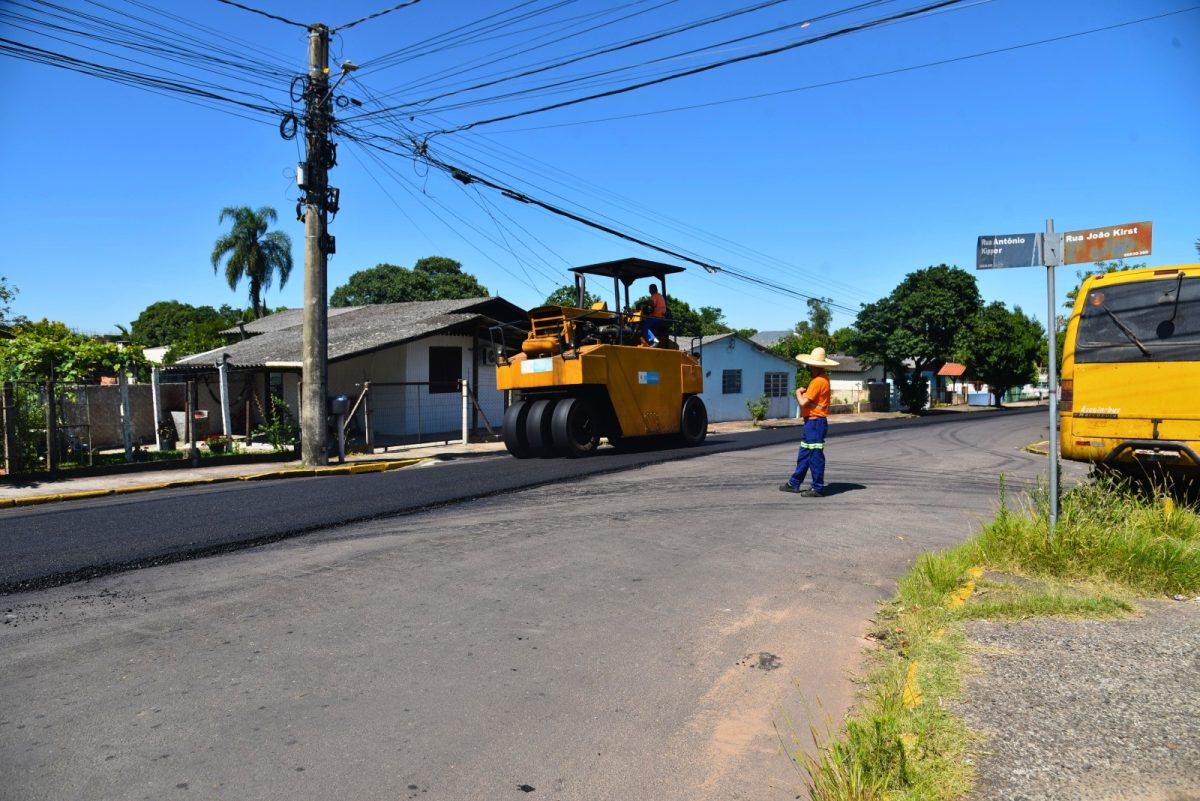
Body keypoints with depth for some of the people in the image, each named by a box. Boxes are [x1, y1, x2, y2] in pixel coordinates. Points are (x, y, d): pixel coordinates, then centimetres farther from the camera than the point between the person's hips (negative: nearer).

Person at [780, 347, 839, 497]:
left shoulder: (818, 381, -19)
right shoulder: (822, 378, 14)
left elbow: (803, 402, -19)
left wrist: (798, 392, -1)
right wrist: (804, 391, 0)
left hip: (815, 422, -11)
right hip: (812, 422, 11)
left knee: (815, 456, -4)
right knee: (804, 454, 15)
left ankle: (818, 488, 2)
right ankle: (794, 483, 23)